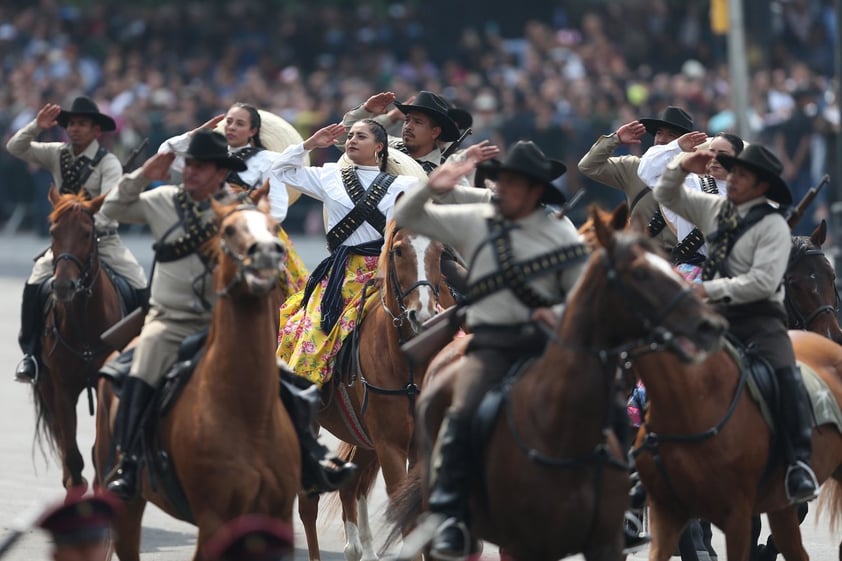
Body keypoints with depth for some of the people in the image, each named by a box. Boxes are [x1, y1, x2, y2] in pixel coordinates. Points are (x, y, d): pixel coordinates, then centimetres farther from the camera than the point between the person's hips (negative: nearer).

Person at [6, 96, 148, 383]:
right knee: (34, 284, -19)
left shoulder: (108, 163, -11)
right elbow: (15, 148, 0)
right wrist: (37, 126, -16)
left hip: (104, 239, -2)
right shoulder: (57, 154, 2)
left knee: (139, 286, -18)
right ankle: (31, 353, -8)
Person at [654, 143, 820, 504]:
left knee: (786, 376, -28)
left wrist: (711, 290, -20)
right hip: (715, 316, 6)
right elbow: (666, 196, 23)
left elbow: (763, 281, -17)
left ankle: (799, 464, -33)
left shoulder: (773, 225, -7)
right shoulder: (715, 209, 13)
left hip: (759, 316, -6)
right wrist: (682, 169, 3)